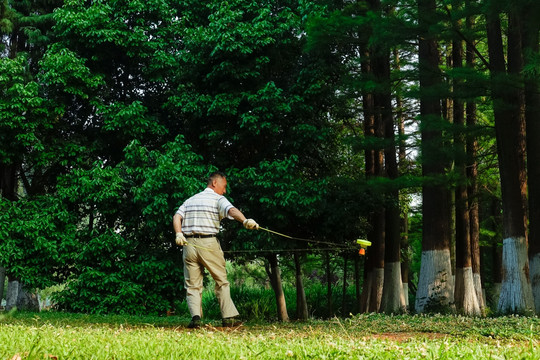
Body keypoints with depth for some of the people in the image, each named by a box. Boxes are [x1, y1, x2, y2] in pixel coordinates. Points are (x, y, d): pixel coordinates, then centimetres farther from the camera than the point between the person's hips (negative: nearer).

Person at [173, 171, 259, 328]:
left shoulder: (190, 200, 20)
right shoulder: (218, 199, 3)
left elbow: (177, 216, 5)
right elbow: (231, 210, -18)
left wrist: (179, 234, -7)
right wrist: (245, 220, -34)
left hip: (188, 245, 4)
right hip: (208, 244, -4)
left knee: (192, 285, 7)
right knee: (221, 281, 9)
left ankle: (195, 315, -11)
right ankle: (228, 317, 8)